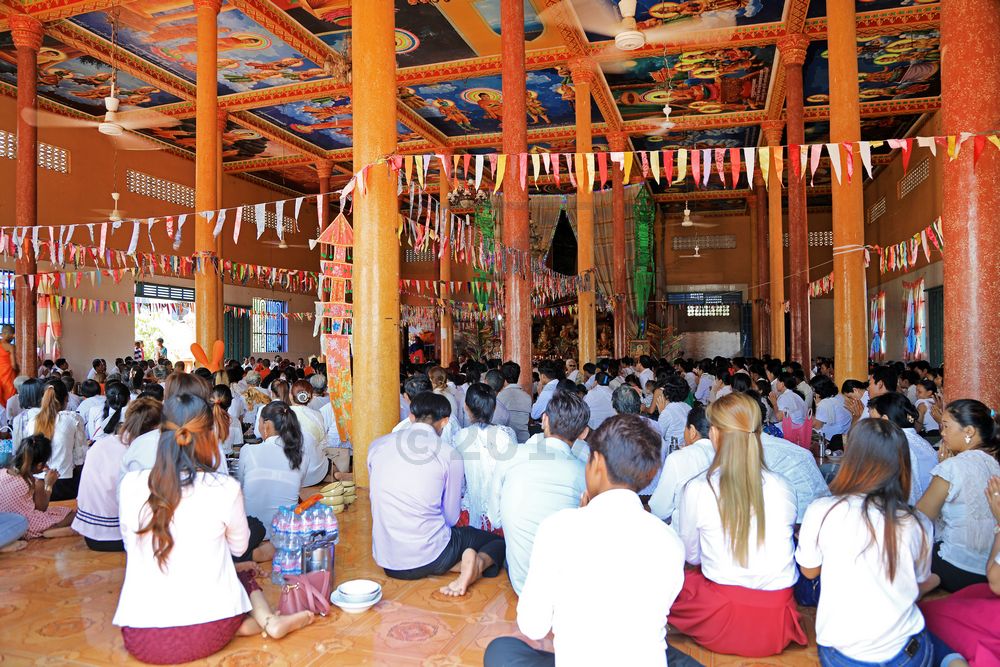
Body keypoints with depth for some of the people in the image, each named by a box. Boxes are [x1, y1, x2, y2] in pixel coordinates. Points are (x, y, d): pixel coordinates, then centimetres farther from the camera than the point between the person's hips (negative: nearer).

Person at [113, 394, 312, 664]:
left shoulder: (131, 485, -6)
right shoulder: (225, 488, -12)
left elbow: (132, 546, 12)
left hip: (141, 639, 1)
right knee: (243, 572, 29)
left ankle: (247, 623, 2)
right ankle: (267, 620, 4)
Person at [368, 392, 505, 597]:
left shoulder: (377, 445, 2)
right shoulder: (449, 454, -8)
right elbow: (452, 517, 1)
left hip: (386, 560, 4)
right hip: (428, 556, -4)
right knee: (500, 541, 15)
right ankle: (478, 563, -15)